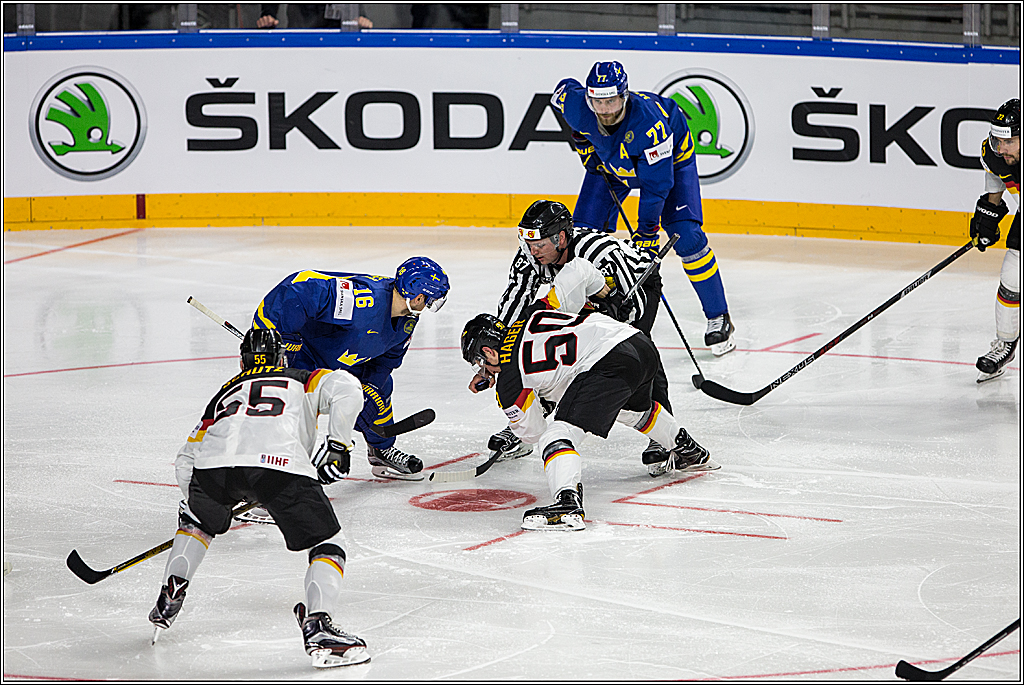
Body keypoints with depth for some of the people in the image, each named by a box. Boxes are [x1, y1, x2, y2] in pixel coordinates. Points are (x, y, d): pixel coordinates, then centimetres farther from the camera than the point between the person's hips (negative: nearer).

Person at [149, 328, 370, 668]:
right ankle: (318, 627, -13)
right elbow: (346, 389, 10)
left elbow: (185, 462, 35)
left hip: (214, 462, 4)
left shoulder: (226, 392, 40)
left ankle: (170, 596, 32)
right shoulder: (302, 381, 33)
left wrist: (203, 505, 47)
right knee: (327, 544, 7)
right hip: (281, 463, -3)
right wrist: (337, 445, 17)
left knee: (197, 521, 36)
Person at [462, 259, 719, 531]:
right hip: (642, 344, 9)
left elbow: (532, 432, 19)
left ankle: (568, 504, -36)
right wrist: (597, 284, 44)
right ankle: (690, 452, 62)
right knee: (635, 408, 40)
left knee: (559, 434, -12)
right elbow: (578, 268, 20)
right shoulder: (533, 314, 22)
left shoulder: (508, 381, 6)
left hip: (608, 365, -9)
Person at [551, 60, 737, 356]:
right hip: (607, 160, 5)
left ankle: (719, 318, -6)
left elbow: (656, 184, -35)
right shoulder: (577, 106, -31)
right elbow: (564, 90, -3)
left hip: (671, 156, -5)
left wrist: (646, 232, -33)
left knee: (685, 235, -17)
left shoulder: (649, 123, -43)